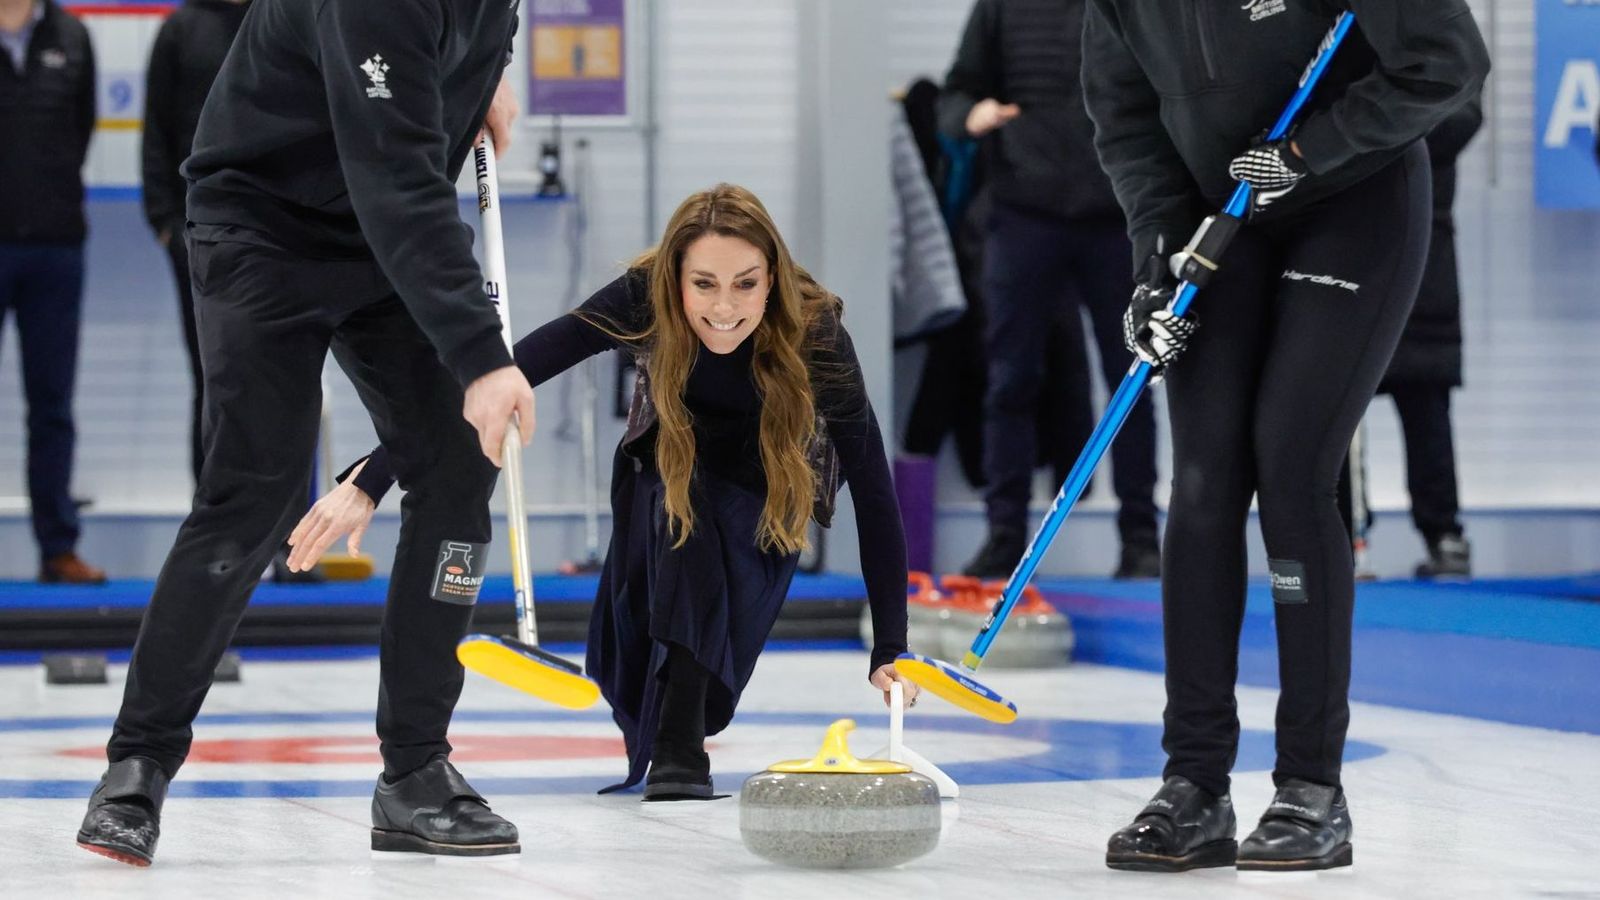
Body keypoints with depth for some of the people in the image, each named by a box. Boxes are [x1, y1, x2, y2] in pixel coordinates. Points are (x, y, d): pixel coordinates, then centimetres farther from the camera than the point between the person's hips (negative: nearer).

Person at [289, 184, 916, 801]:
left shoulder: (814, 330, -37)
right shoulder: (642, 301, -36)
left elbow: (873, 490, -35)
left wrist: (890, 651, -40)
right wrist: (371, 480, -49)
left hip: (773, 490, -2)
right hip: (669, 466, 2)